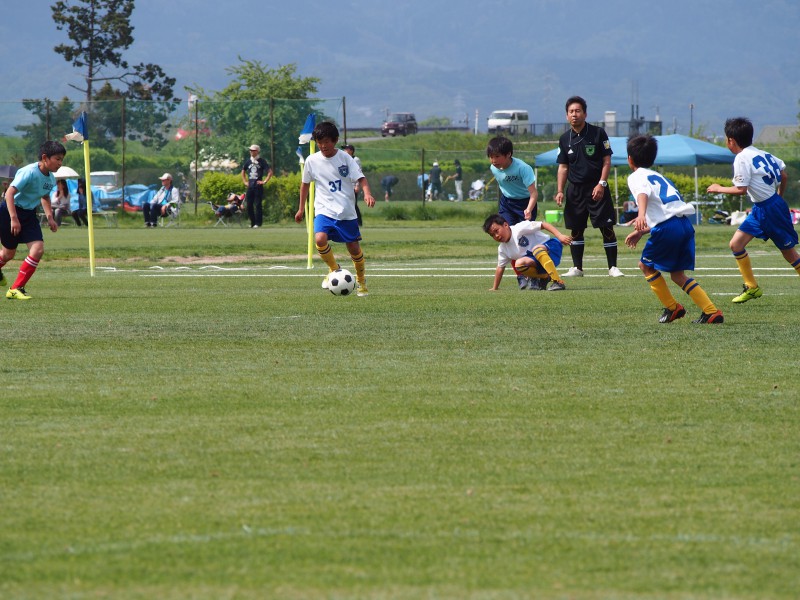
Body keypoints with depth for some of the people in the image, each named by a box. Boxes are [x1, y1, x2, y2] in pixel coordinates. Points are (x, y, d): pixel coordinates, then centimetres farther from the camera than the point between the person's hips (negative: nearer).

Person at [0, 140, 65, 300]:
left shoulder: (51, 179, 1)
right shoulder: (29, 172, -24)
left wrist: (50, 217, 11)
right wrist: (14, 218, -32)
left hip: (29, 215, 7)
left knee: (38, 249, -11)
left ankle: (16, 288, -3)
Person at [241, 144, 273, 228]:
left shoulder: (261, 161, -3)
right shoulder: (248, 161, 13)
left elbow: (270, 171, -5)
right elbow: (243, 171, 28)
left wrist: (265, 181, -9)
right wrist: (245, 181, 17)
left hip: (258, 186, -6)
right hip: (250, 186, 6)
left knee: (258, 204, -7)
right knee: (249, 205, 4)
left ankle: (258, 223, -3)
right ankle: (253, 222, 14)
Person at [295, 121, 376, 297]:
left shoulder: (345, 158, -5)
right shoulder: (312, 160, 0)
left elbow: (360, 178, -6)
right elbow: (305, 183, 14)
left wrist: (367, 193, -26)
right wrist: (301, 208, 17)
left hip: (346, 211, 0)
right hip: (324, 210, 0)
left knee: (353, 247, 5)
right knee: (320, 239, -25)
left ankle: (361, 280, 32)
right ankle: (334, 269, 2)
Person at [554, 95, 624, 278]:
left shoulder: (598, 133, -3)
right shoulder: (565, 139, 7)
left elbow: (607, 161, -3)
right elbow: (563, 167, 11)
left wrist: (601, 184, -13)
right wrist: (560, 191, 0)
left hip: (597, 188, -3)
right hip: (575, 189, 3)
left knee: (607, 228, -6)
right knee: (575, 229, 4)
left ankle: (613, 267, 0)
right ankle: (577, 268, 12)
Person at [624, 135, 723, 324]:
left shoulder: (636, 177, 6)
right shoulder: (658, 176, 31)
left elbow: (643, 193, -19)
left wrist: (641, 215, -38)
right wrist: (641, 231, 38)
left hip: (667, 227, -7)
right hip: (685, 223, 7)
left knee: (646, 265, 15)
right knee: (677, 274, 14)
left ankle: (672, 308, 12)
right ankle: (711, 312, 1)